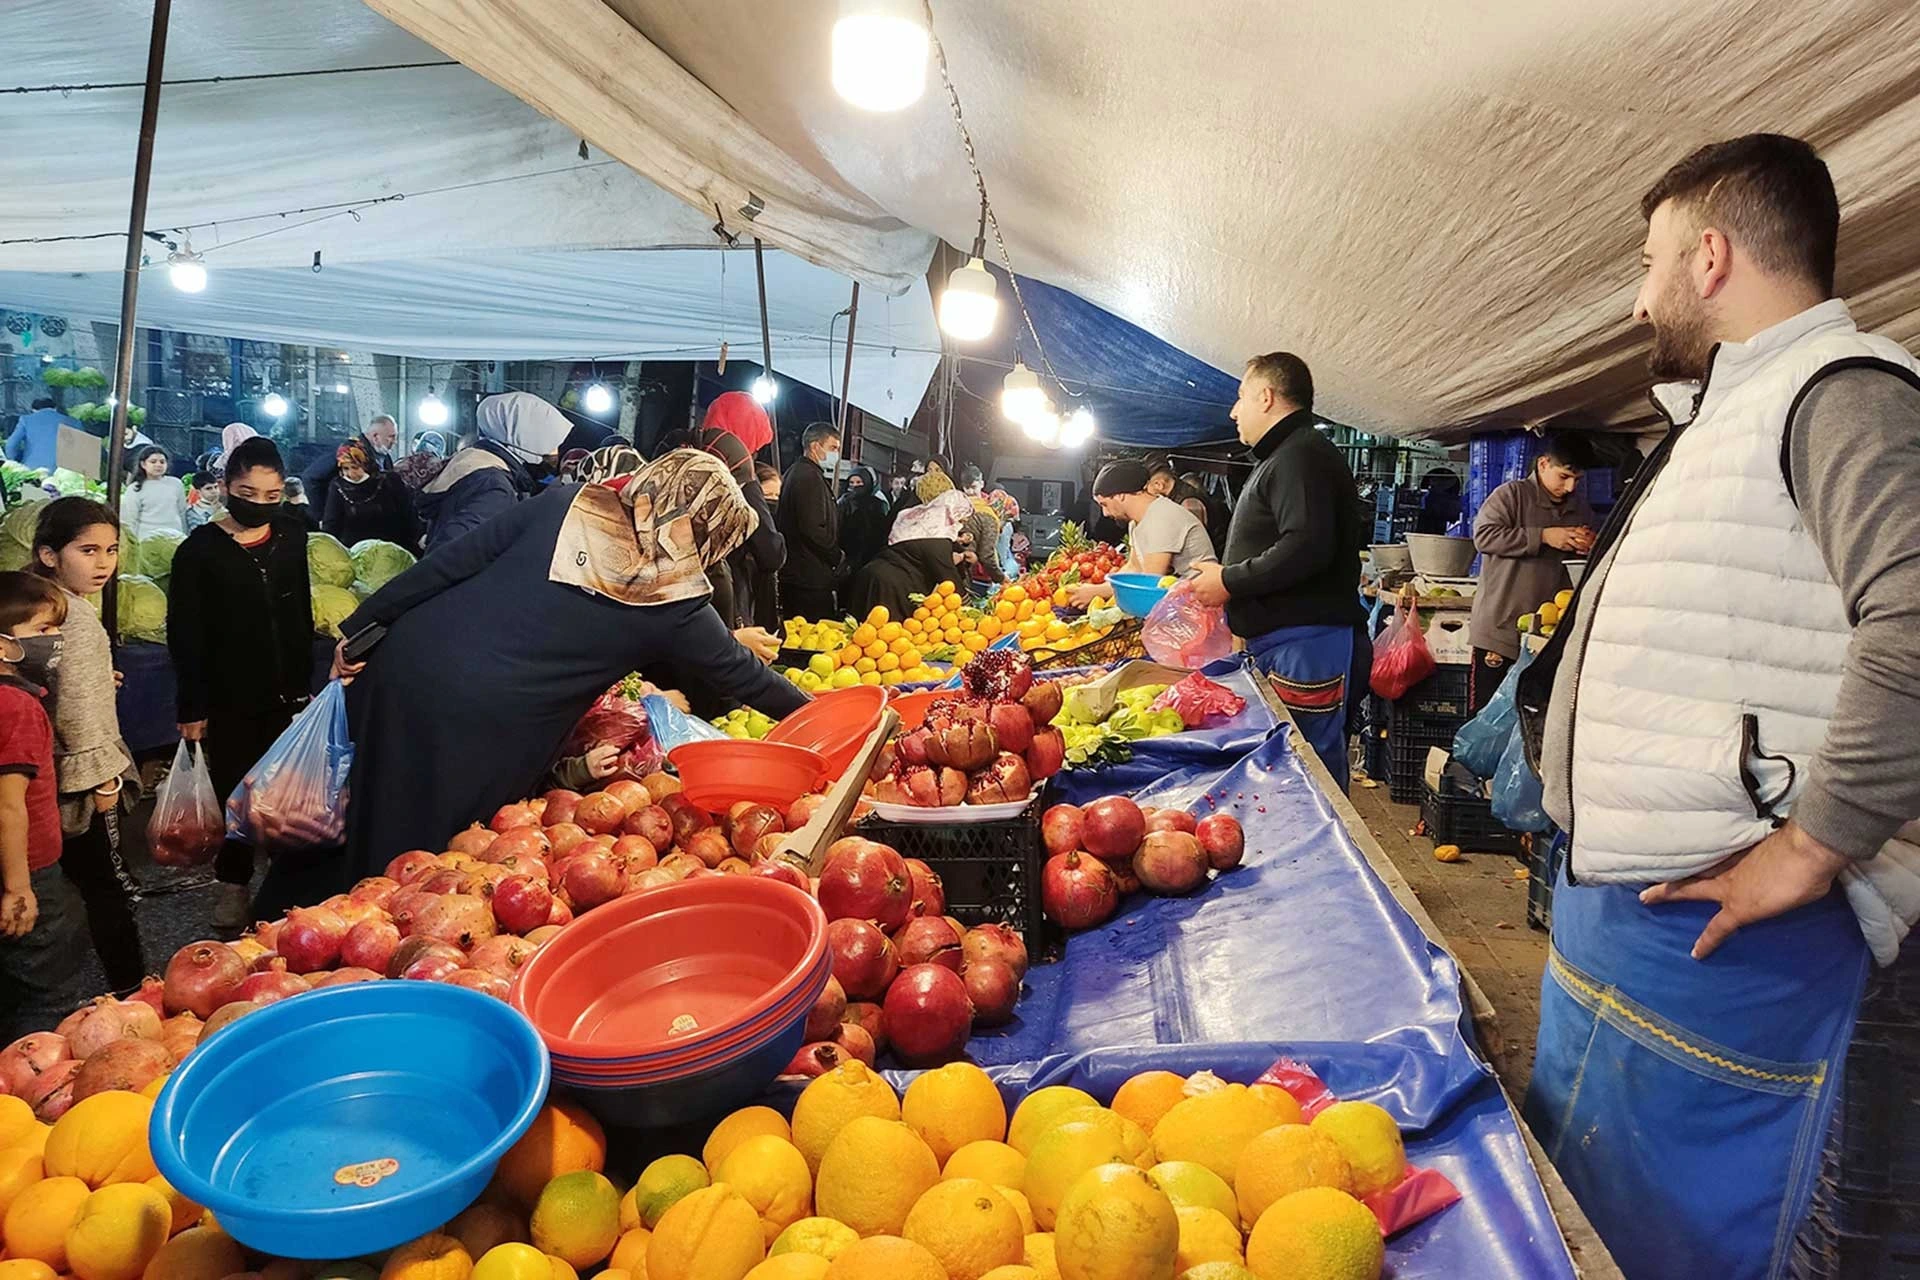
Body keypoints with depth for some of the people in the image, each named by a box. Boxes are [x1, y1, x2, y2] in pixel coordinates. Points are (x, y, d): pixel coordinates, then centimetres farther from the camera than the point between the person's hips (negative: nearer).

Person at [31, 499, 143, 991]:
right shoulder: (75, 616, -21)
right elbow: (77, 708, -22)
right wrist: (102, 776, -16)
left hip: (60, 776, 9)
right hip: (85, 779, -9)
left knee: (91, 883, 17)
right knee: (109, 886, 0)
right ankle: (131, 988, 8)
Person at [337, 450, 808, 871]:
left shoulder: (564, 504, 0)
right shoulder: (673, 603, -5)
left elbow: (444, 565, 0)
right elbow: (739, 673, 9)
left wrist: (356, 629, 7)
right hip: (483, 739, -4)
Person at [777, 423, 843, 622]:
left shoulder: (795, 472, 19)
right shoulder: (810, 477, -14)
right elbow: (813, 530, -22)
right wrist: (837, 558, -9)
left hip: (794, 575, 10)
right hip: (811, 576, -10)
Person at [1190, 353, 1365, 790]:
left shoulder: (1300, 456, -11)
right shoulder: (1285, 456, 24)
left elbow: (1307, 547, -25)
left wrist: (1230, 581, -16)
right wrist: (1225, 578, 16)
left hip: (1305, 643, -11)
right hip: (1285, 640, 11)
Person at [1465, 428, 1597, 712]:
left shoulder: (1580, 509, 15)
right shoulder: (1512, 494, -3)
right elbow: (1483, 534, -17)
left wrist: (1589, 547, 3)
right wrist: (1543, 536, -17)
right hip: (1500, 628, -5)